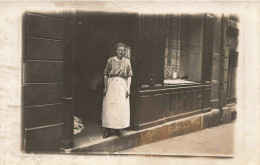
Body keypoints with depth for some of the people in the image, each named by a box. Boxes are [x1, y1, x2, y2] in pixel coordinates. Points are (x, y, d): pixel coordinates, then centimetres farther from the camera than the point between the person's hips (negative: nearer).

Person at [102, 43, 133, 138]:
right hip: (111, 84, -2)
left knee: (122, 107, 1)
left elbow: (129, 76, 6)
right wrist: (105, 87, -4)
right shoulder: (110, 60, 2)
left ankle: (117, 129, 14)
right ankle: (108, 129, 7)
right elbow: (105, 75, 2)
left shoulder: (127, 61, 7)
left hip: (122, 85, 2)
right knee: (109, 107, -2)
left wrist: (128, 88, -2)